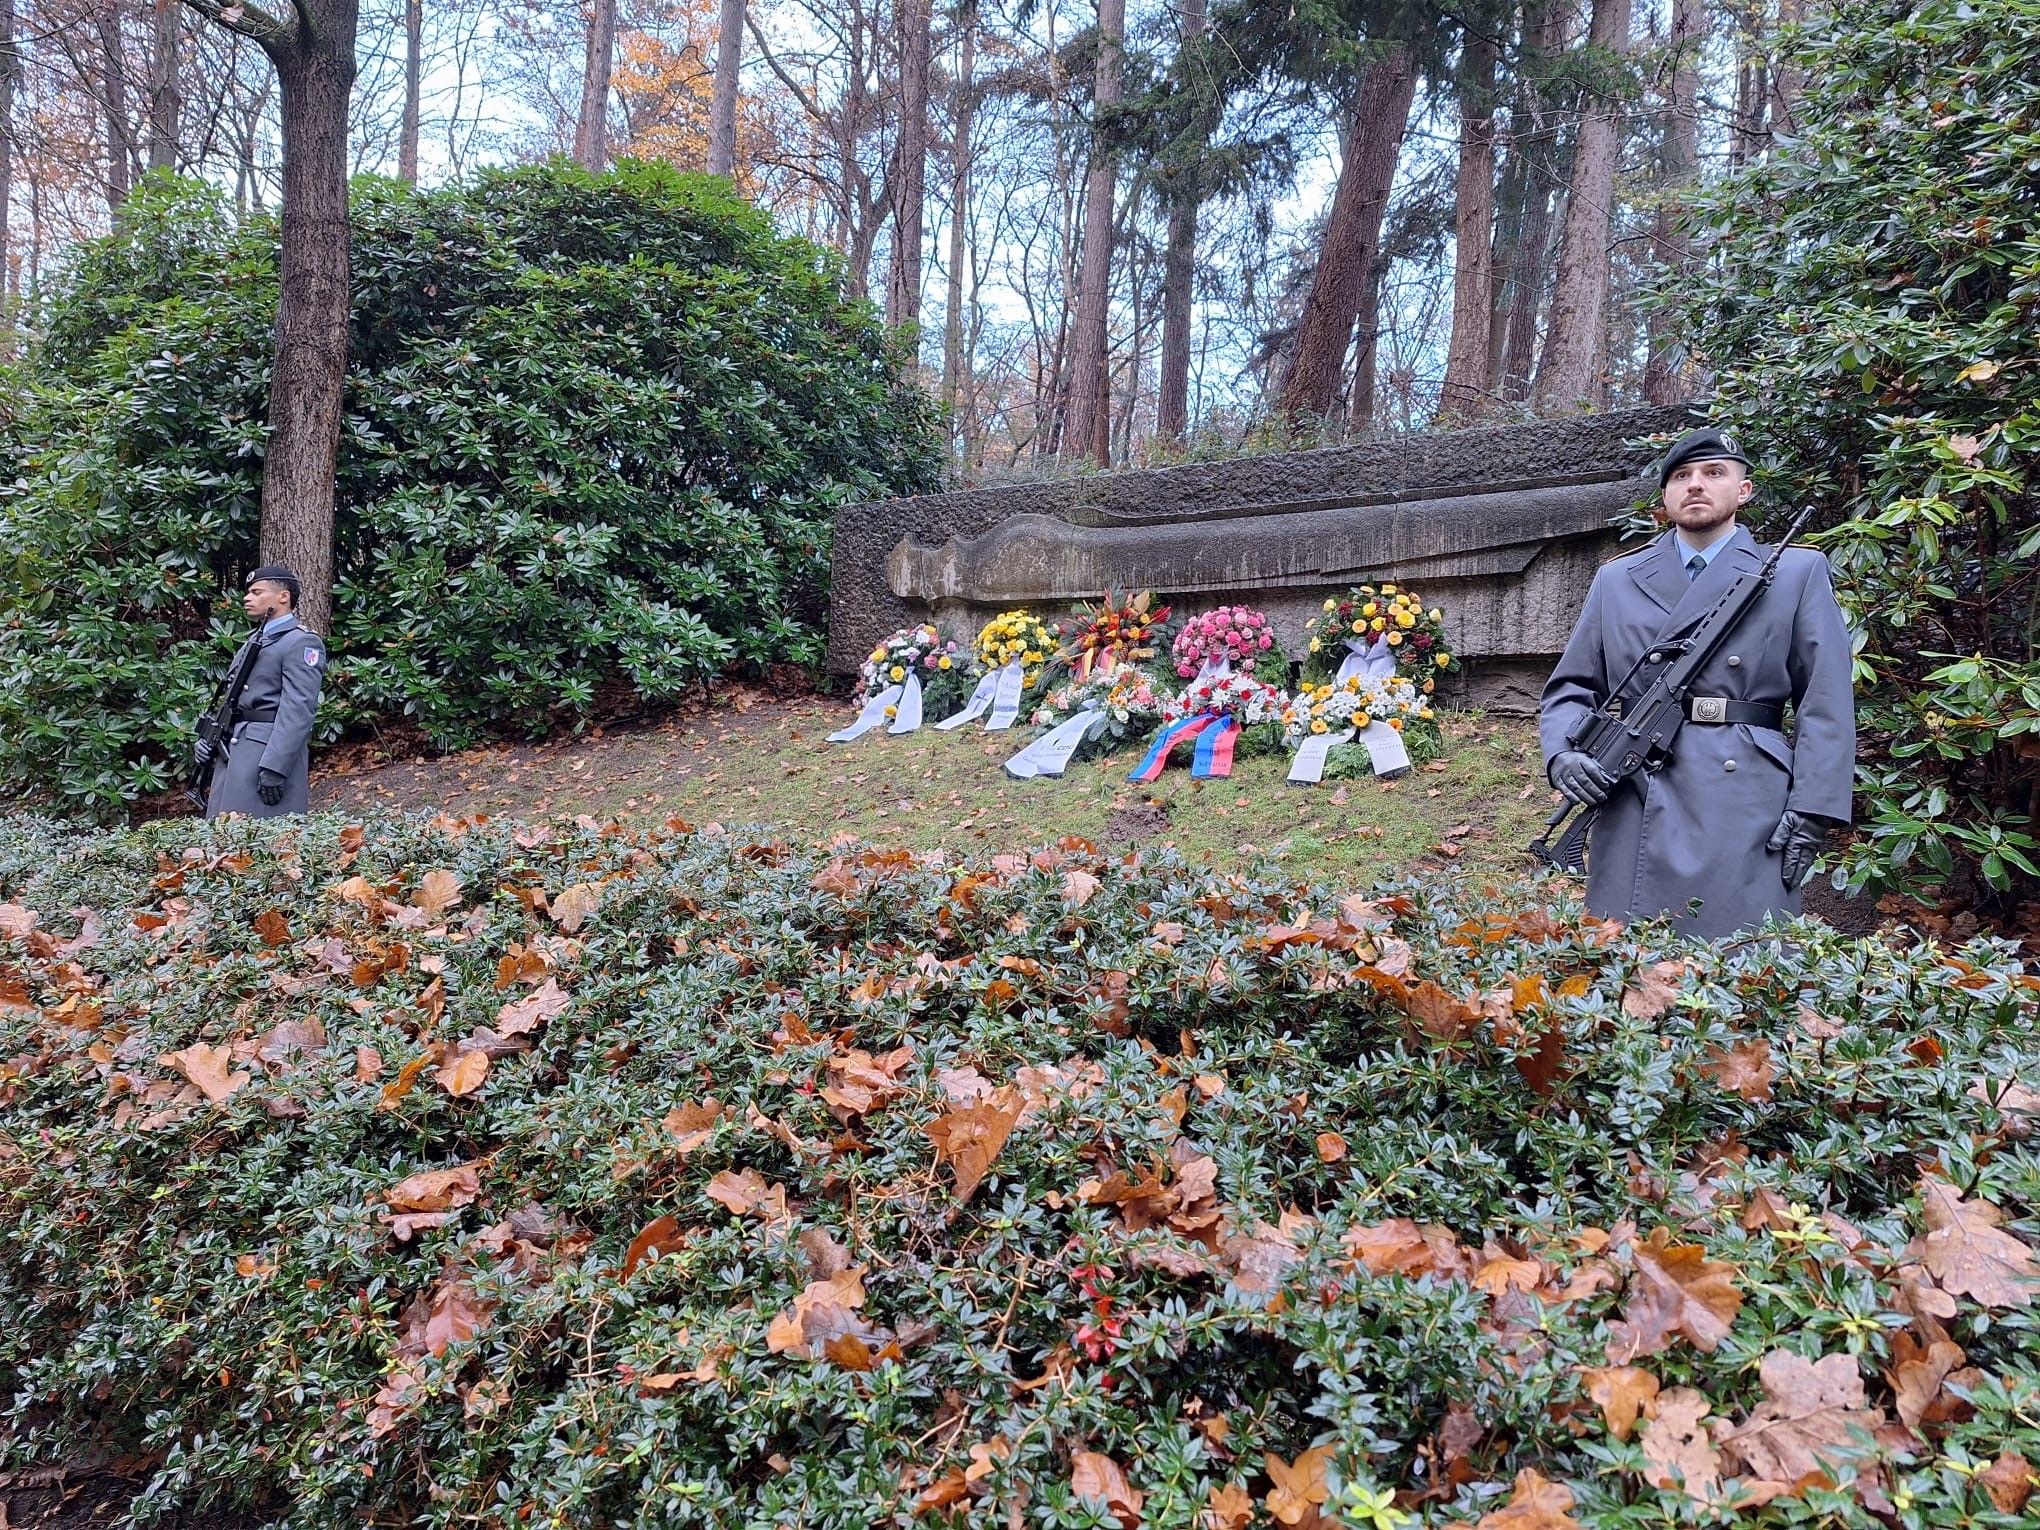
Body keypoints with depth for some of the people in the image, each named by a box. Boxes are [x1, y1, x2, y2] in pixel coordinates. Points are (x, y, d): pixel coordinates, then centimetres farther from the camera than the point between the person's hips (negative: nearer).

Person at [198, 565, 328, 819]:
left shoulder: (302, 643, -7)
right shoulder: (254, 641, 22)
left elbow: (298, 710, -17)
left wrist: (274, 767, -23)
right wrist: (208, 739, 12)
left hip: (270, 752, -9)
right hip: (231, 751, 9)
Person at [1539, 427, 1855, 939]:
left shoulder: (1798, 573, 10)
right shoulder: (1616, 580, 17)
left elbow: (1825, 705, 4)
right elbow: (1570, 687, 16)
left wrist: (1811, 813, -7)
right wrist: (1564, 755, -5)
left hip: (1747, 813, -2)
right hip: (1632, 815, 2)